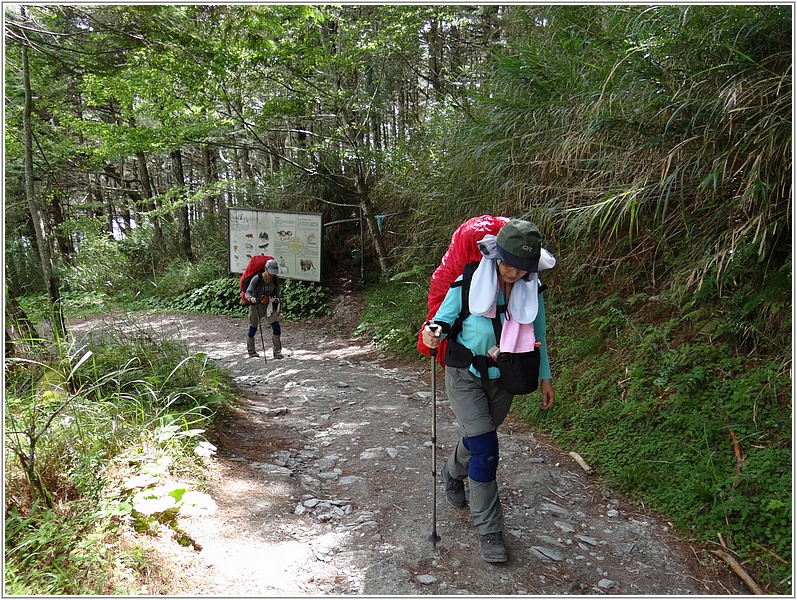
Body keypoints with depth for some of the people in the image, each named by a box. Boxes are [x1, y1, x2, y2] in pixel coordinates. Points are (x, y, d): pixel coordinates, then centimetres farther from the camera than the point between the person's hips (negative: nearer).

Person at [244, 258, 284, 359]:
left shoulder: (276, 280, -7)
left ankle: (277, 352, 0)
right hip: (256, 305, -3)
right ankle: (251, 351, 26)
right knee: (253, 328, 6)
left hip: (269, 305, 3)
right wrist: (251, 298, -42)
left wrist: (278, 308, 3)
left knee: (276, 326, -9)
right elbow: (248, 292, -19)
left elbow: (277, 294, 6)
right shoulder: (256, 279, -20)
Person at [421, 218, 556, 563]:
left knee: (478, 437, 21)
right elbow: (444, 318, -10)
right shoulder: (470, 282, -19)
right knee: (486, 450, -9)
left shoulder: (532, 289, -7)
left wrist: (544, 377, 7)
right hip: (465, 376, -4)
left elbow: (538, 336, 5)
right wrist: (433, 331, -33)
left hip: (503, 380, 4)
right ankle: (489, 530, 8)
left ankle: (453, 473, 55)